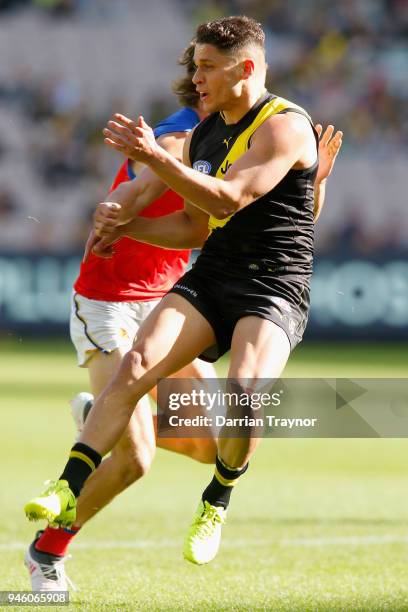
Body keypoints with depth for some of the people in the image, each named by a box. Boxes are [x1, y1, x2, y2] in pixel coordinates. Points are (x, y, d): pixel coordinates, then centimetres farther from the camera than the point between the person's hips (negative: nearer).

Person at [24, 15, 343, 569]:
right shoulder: (203, 135, 14)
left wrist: (155, 157, -22)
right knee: (137, 363, -18)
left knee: (245, 388, -30)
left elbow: (229, 198, -20)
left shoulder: (285, 125, -9)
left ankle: (217, 502, -3)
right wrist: (126, 224, 8)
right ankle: (68, 491, -23)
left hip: (274, 286, -6)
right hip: (211, 275, 6)